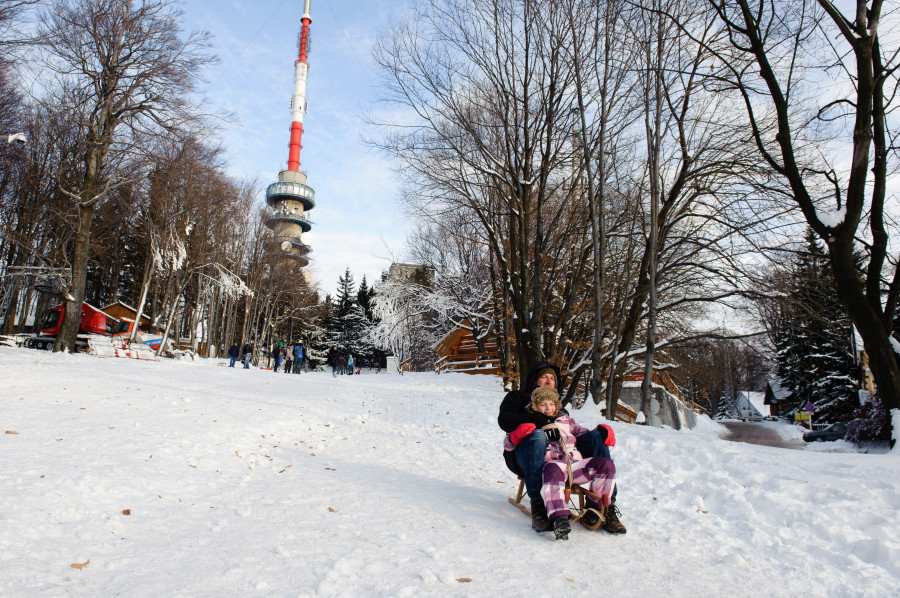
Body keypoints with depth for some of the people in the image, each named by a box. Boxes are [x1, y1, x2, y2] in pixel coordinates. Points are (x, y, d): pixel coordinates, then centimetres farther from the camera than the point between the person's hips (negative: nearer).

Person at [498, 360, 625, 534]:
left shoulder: (559, 406, 34)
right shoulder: (517, 396, 21)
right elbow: (504, 420, 0)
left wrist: (600, 432, -3)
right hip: (525, 456, -4)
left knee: (596, 437, -16)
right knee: (538, 435, -37)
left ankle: (607, 505, -25)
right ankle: (537, 505, -44)